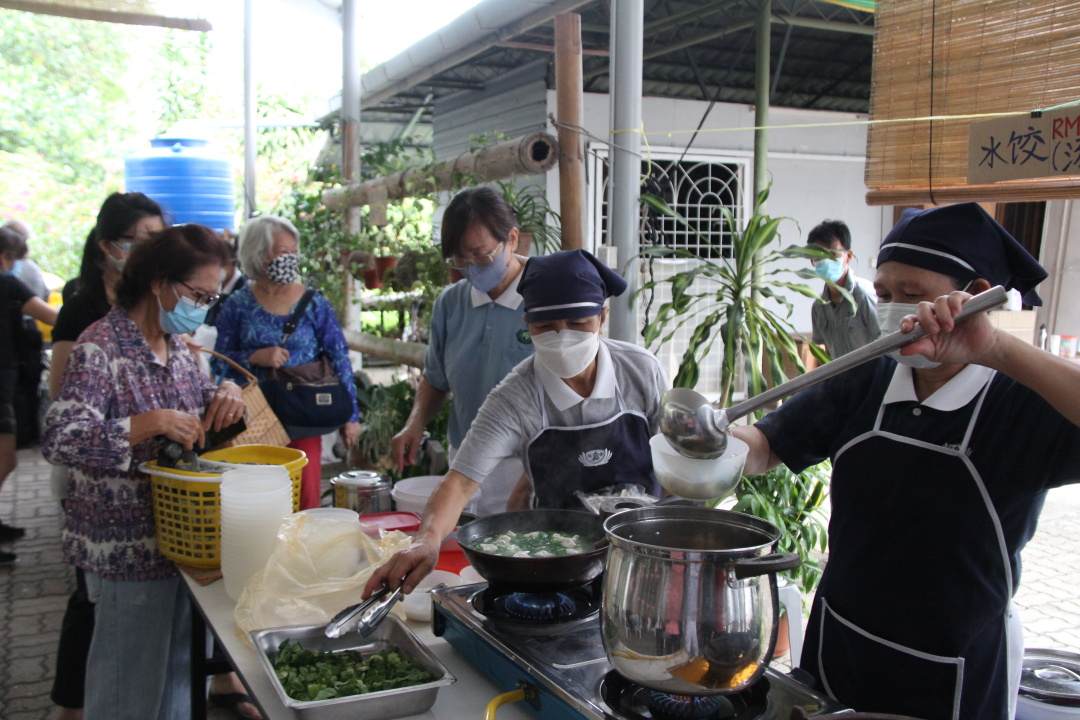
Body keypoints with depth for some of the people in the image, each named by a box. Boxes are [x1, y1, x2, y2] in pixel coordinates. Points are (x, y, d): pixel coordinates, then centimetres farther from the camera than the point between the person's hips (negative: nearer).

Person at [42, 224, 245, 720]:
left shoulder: (175, 343, 6)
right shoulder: (100, 347, -19)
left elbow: (195, 398, 20)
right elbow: (59, 440, -26)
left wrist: (225, 395, -3)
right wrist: (153, 423, -33)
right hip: (128, 545, -8)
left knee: (179, 656, 21)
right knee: (131, 678, 8)